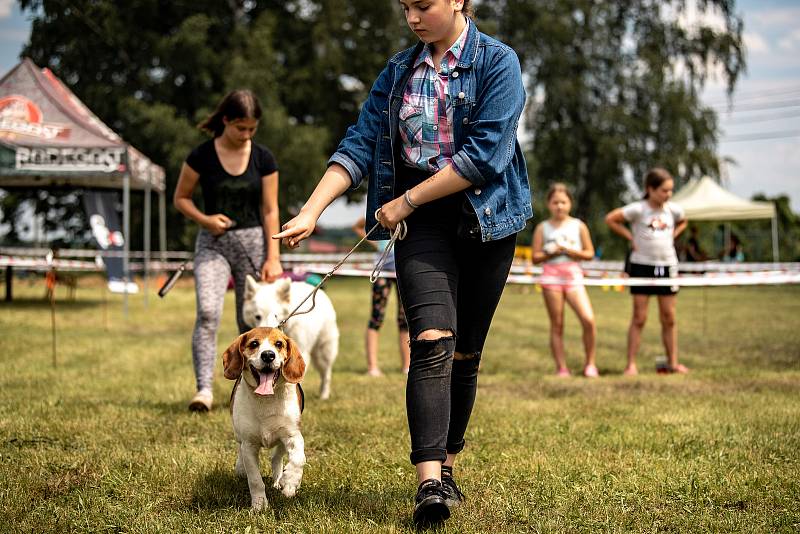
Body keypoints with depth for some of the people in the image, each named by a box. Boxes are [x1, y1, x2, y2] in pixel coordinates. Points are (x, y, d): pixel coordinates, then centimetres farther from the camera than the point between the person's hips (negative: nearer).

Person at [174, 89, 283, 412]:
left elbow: (270, 210, 1)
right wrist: (204, 219, -12)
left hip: (252, 241, 2)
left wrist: (273, 257, -5)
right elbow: (181, 198, 5)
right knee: (207, 312, -21)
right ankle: (204, 389, -25)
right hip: (212, 243, -2)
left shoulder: (263, 159, -1)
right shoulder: (202, 156, -5)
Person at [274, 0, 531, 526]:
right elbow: (360, 144, 5)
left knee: (465, 353, 6)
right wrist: (311, 212, -7)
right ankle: (430, 484, -25)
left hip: (485, 218, -1)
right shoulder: (399, 71, 10)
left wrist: (406, 201, -11)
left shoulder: (498, 62, -4)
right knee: (433, 339, -18)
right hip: (421, 224, 1)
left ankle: (447, 466, 22)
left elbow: (486, 153, -14)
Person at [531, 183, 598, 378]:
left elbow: (589, 253, 8)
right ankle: (561, 368, 7)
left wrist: (571, 251, -7)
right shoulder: (543, 228, 8)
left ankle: (590, 364, 1)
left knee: (588, 319, -14)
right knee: (556, 325, 1)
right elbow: (535, 256, 4)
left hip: (573, 275, 0)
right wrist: (552, 253, -11)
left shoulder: (578, 226, 10)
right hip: (551, 276, 0)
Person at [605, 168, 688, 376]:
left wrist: (673, 235, 9)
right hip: (642, 265, -4)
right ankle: (631, 364, 1)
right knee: (639, 318, -2)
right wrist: (630, 237, -8)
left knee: (669, 318, 7)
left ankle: (673, 362, 14)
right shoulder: (638, 209, -10)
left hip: (668, 265, 4)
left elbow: (683, 222, 26)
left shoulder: (673, 209, 4)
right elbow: (610, 219, -8)